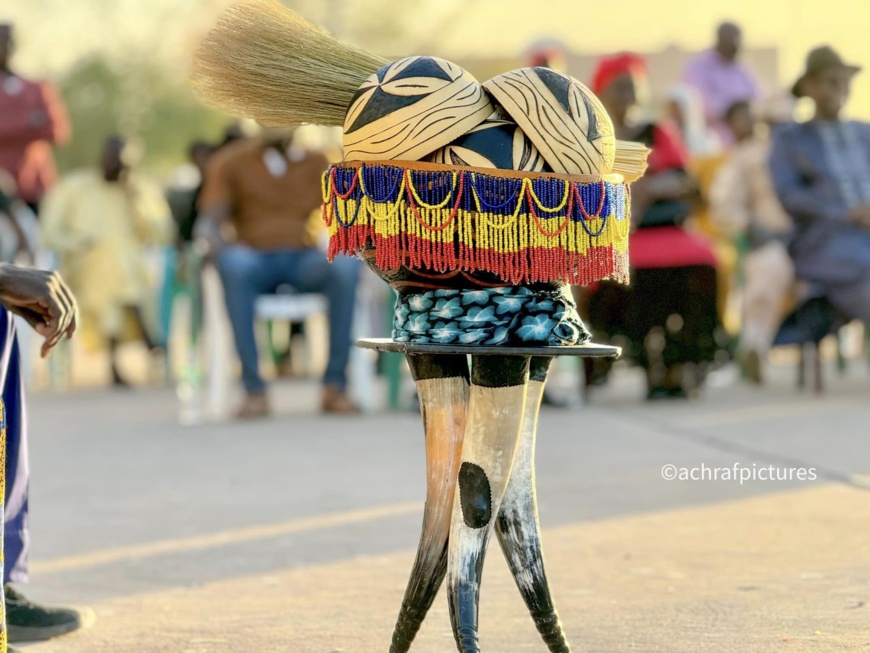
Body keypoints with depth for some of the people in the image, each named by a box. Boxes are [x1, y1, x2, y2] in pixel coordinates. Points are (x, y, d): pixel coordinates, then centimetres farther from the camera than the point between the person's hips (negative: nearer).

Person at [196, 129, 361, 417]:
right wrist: (217, 243, -24)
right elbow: (208, 223, 1)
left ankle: (335, 385, -30)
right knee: (233, 262, -38)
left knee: (346, 265, -33)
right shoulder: (230, 162, 9)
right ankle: (254, 389, -37)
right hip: (256, 261, -1)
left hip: (304, 260, 1)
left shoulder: (315, 163, 16)